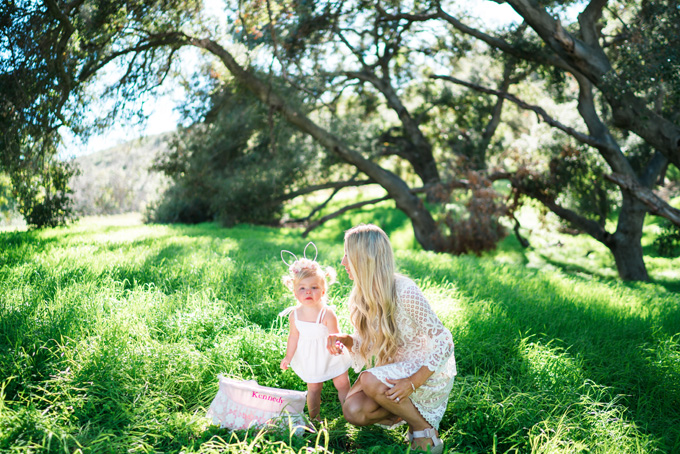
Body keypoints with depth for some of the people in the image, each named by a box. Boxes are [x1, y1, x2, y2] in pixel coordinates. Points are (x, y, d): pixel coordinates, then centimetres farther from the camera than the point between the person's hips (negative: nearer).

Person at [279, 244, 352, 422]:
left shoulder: (327, 314, -26)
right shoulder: (295, 315, -14)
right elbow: (293, 337, 0)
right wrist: (288, 357, 8)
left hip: (330, 356, -2)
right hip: (309, 359, 2)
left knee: (342, 384, 10)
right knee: (313, 388, 15)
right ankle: (313, 417, 33)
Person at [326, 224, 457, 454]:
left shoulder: (404, 292, -24)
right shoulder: (363, 296, -2)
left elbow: (443, 342, -21)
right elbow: (367, 341, 10)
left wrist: (413, 382, -30)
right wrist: (343, 339, -13)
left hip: (429, 372, -6)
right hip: (396, 369, 6)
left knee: (370, 381, -31)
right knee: (353, 411, -17)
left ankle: (426, 430, -9)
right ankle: (408, 409, 8)